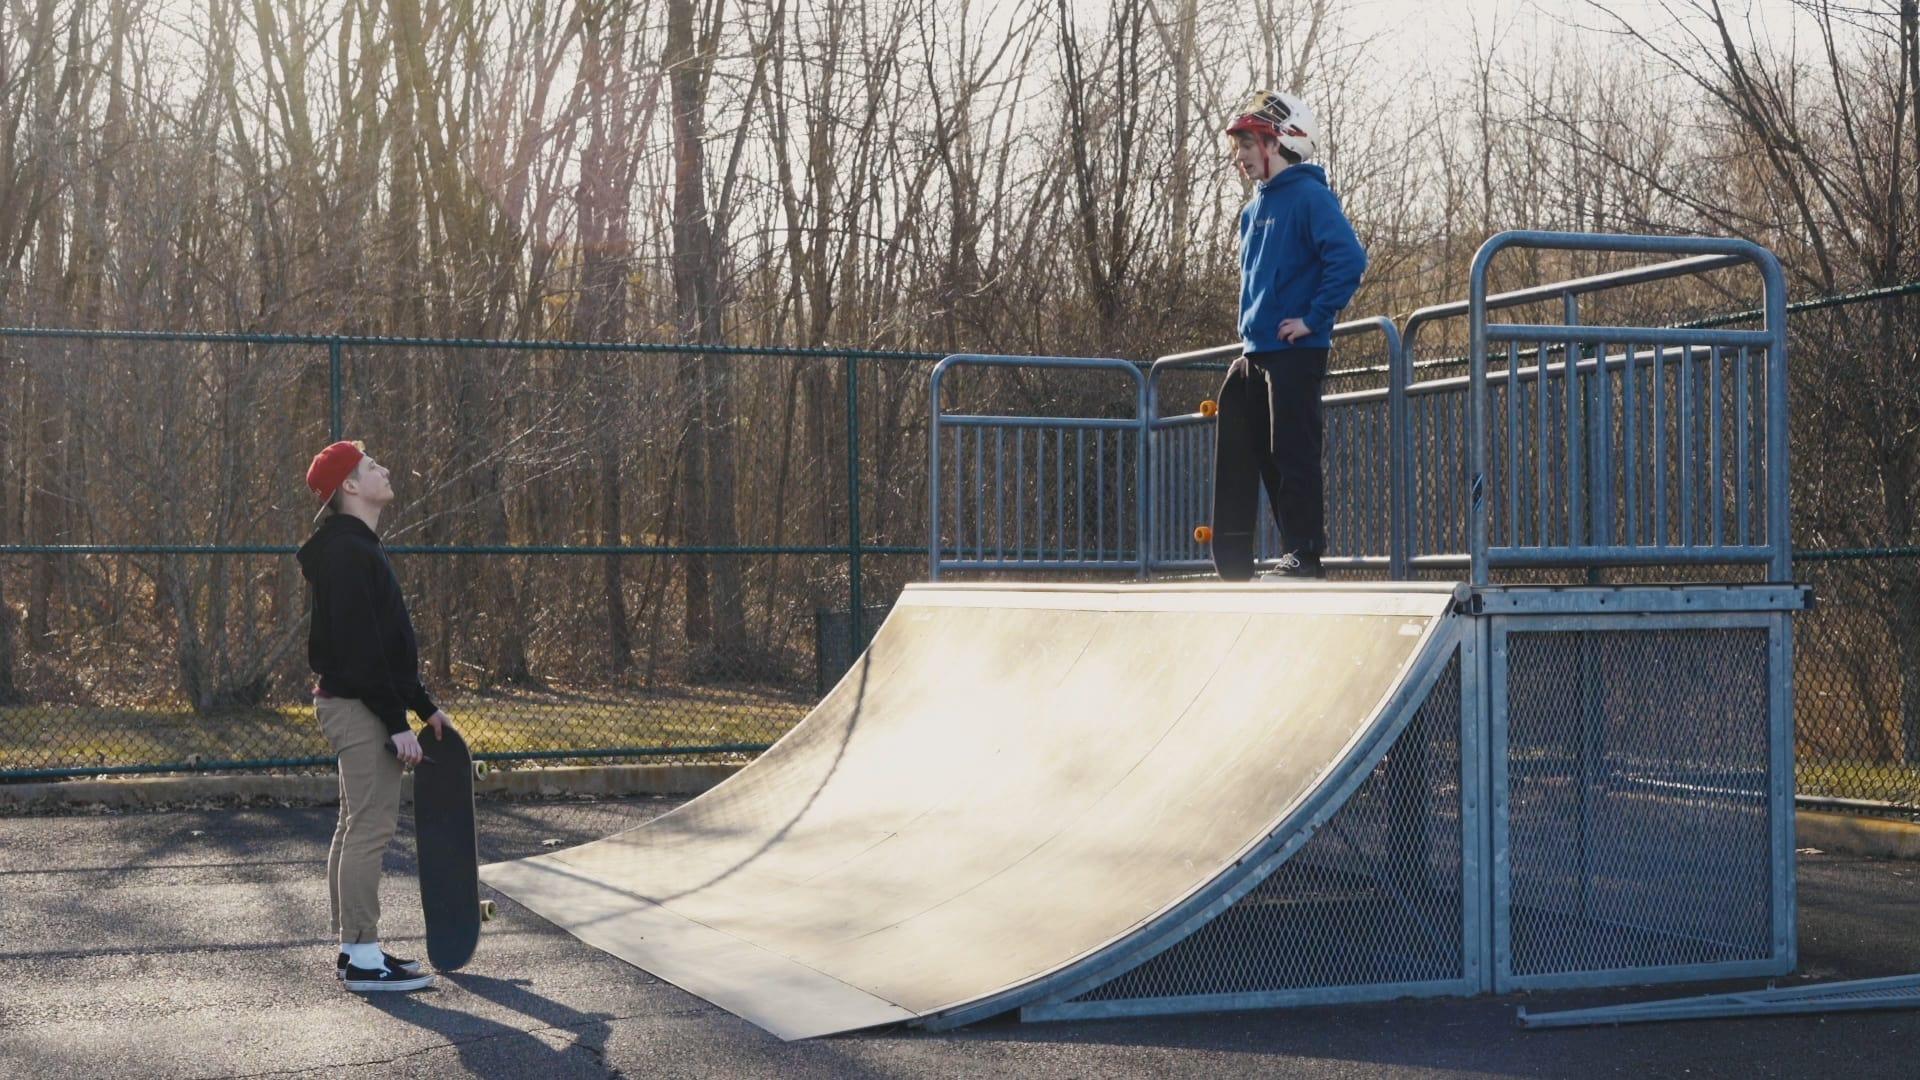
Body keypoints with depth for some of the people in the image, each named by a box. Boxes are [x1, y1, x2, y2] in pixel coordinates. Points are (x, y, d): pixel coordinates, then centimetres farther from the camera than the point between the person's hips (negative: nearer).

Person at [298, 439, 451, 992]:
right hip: (359, 706, -11)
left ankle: (353, 948, 21)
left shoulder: (356, 548, 18)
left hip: (353, 703, 11)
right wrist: (397, 722, -21)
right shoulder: (346, 552, -15)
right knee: (371, 827, -9)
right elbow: (360, 647, -21)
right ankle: (363, 958, -5)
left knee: (358, 826, 14)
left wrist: (423, 704, 21)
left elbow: (389, 644, 22)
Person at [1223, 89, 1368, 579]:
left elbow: (1349, 259, -21)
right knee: (1266, 457, 10)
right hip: (1256, 354, 9)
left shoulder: (1309, 197, -10)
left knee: (1295, 456, -8)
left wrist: (1314, 319, -19)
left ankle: (1306, 556, -4)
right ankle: (1294, 552, 16)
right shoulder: (1255, 210, 18)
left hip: (1295, 353, -9)